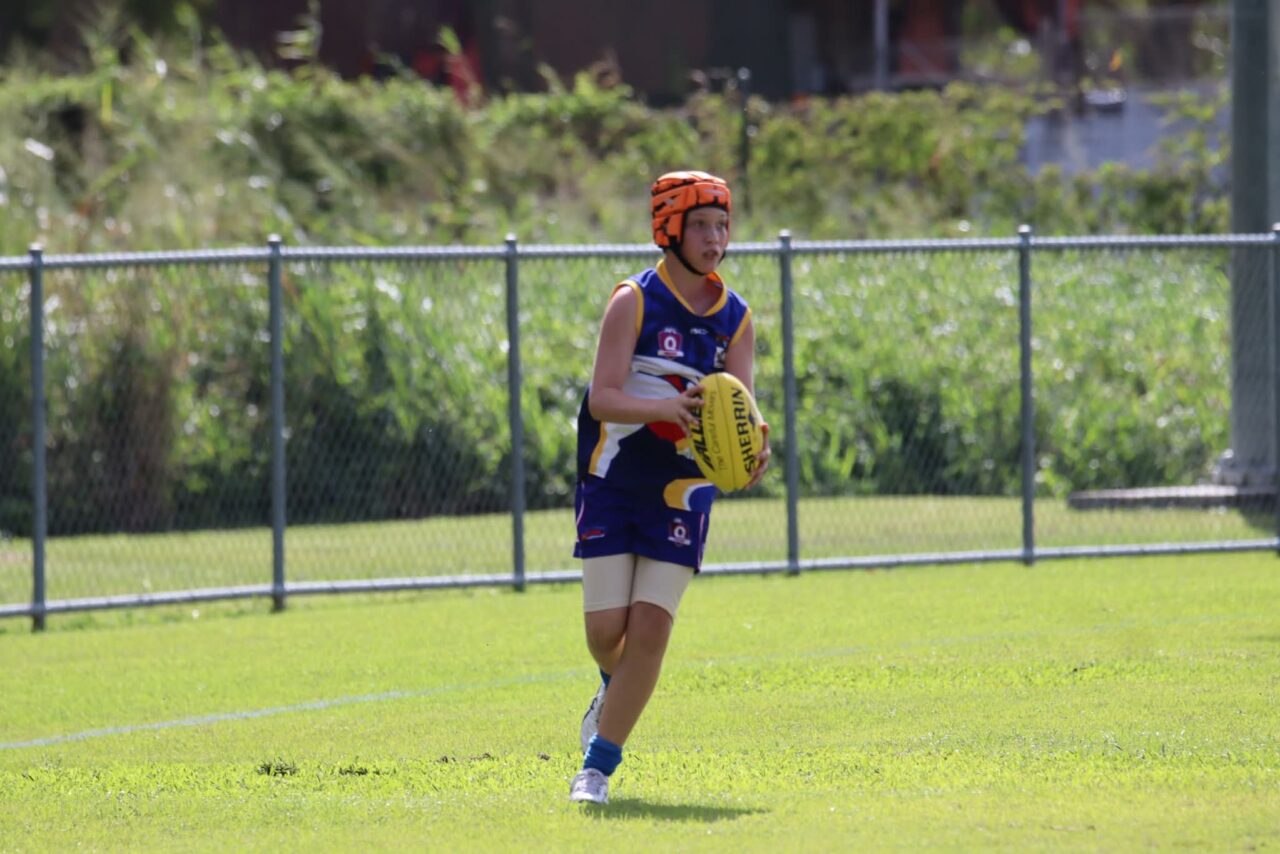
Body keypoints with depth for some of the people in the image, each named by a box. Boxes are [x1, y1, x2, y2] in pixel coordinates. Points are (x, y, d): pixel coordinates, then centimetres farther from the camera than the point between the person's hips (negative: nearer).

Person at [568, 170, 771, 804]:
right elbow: (602, 396, -18)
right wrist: (662, 406, -37)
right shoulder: (634, 302, -9)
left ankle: (599, 764, 1)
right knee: (606, 629, -4)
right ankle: (616, 688, 33)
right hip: (613, 484, -2)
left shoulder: (736, 319, 2)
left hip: (683, 493, 2)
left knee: (650, 630, -9)